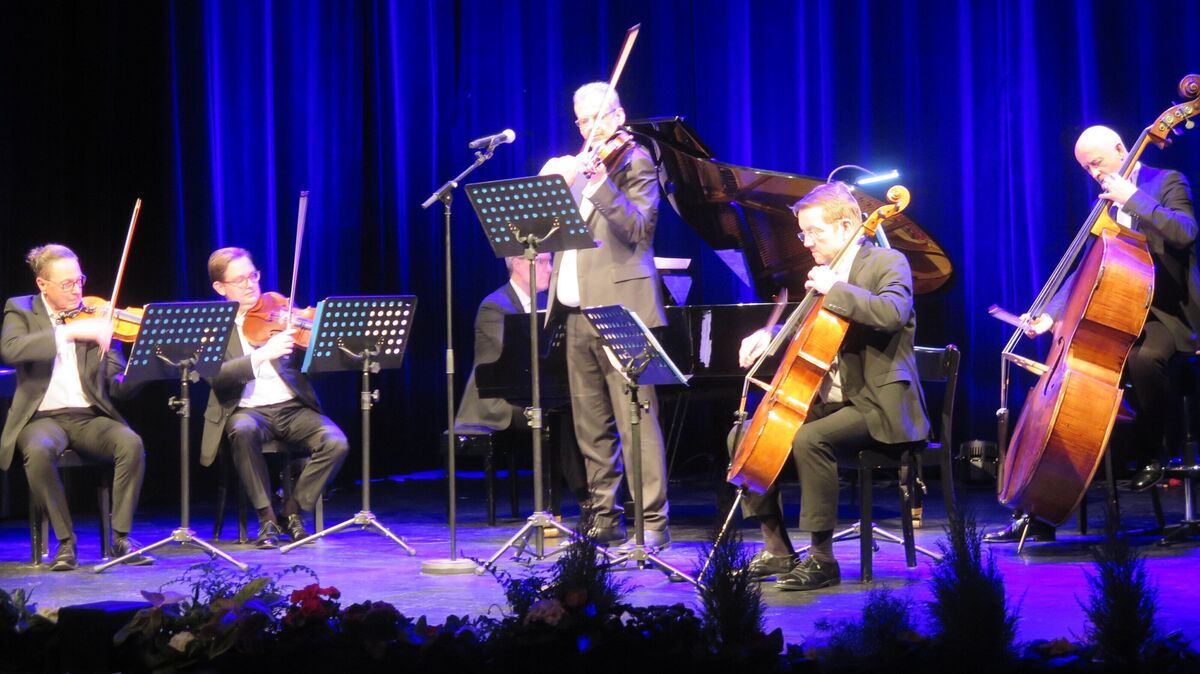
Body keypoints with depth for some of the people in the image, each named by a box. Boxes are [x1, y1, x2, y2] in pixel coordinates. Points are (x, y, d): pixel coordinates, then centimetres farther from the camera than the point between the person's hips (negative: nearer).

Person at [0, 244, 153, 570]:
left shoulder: (94, 317, 9)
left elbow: (118, 387, 5)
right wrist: (69, 332, -27)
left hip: (90, 417, 2)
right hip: (43, 417, -2)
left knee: (131, 443, -29)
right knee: (39, 451, -36)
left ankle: (122, 537, -17)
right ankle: (66, 541, -20)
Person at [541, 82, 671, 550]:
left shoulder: (635, 162, -1)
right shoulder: (578, 165, 20)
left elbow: (637, 227, -16)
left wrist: (601, 183, -27)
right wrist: (554, 180, 0)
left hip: (619, 309, -7)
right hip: (577, 312, 7)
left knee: (635, 420, -10)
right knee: (591, 425, 10)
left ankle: (653, 523, -9)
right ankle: (604, 519, 16)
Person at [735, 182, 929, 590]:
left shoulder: (887, 263, -8)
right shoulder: (828, 270, 16)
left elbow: (893, 313, -29)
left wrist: (834, 289, -26)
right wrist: (770, 337, 8)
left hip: (878, 406, -9)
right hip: (832, 400, 9)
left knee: (809, 439, -34)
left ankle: (822, 559, -26)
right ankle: (777, 549, 4)